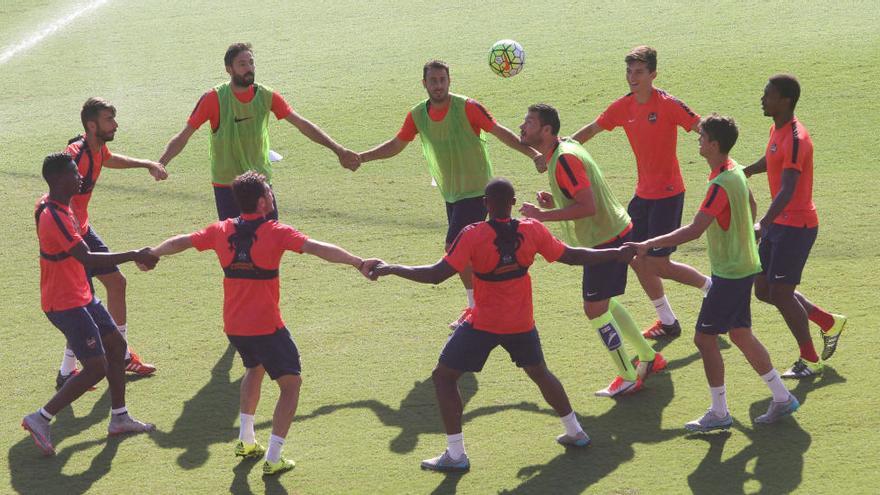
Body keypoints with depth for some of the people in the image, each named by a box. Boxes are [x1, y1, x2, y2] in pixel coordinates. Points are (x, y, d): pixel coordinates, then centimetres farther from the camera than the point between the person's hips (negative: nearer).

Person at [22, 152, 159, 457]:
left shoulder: (58, 208, 7)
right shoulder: (55, 217, -26)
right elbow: (86, 258, -33)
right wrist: (134, 256, -30)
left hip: (80, 297, 11)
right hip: (66, 304, -11)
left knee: (116, 346, 16)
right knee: (96, 368, -9)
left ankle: (119, 417, 27)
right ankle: (41, 419, -2)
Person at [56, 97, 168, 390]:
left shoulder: (98, 149, 3)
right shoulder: (77, 154, -27)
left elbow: (110, 160, 30)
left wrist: (147, 164, 34)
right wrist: (77, 240, -45)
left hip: (82, 229, 10)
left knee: (116, 282, 17)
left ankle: (122, 356, 32)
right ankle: (66, 373, 1)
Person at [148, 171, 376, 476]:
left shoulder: (221, 231, 3)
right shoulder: (275, 232, -12)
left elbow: (180, 243, 16)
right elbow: (318, 249, -24)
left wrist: (151, 254, 33)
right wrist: (358, 263, -28)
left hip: (233, 326, 6)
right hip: (266, 326, -6)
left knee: (255, 368, 33)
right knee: (291, 383, 5)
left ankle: (246, 441, 33)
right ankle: (272, 459, -4)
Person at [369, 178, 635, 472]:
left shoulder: (473, 236, -19)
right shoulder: (532, 231, -7)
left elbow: (436, 275, -21)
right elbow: (572, 257, 3)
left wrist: (391, 269, -12)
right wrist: (617, 254, 16)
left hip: (483, 325, -4)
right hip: (521, 323, 5)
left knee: (444, 377, 7)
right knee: (539, 373, 28)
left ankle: (455, 455, 0)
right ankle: (574, 431, 36)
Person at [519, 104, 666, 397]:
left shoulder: (564, 159, -24)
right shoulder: (564, 149, 9)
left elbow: (588, 207, -29)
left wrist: (543, 215, -25)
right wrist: (553, 202, 3)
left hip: (604, 240, -10)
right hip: (615, 231, 10)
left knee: (595, 309, -3)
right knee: (604, 304, 21)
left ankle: (628, 379, 7)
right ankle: (649, 358, 33)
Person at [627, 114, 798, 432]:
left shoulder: (721, 184, -24)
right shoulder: (735, 172, 6)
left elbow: (695, 230, -31)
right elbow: (751, 206, 24)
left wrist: (650, 244, -30)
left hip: (730, 273, -10)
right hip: (743, 265, 10)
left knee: (705, 337, -3)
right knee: (741, 334, 16)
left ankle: (719, 413, 4)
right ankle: (781, 398, 21)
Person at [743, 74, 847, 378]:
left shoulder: (795, 139, -23)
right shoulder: (777, 130, 7)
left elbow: (787, 191, -33)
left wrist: (764, 223, -42)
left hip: (796, 226, -10)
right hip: (778, 224, 10)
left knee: (781, 294, -7)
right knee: (764, 290, 11)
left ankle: (810, 361, 9)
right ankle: (829, 322, 27)